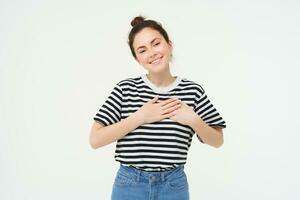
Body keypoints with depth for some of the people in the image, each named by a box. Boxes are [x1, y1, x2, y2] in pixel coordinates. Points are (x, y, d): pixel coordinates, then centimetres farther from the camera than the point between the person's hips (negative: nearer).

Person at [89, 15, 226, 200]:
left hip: (174, 185, 1)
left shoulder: (192, 91, -4)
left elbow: (217, 141, 3)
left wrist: (193, 120, -15)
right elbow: (95, 140, -11)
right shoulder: (126, 89, -6)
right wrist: (140, 117, -18)